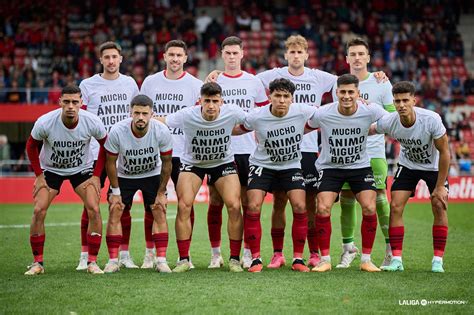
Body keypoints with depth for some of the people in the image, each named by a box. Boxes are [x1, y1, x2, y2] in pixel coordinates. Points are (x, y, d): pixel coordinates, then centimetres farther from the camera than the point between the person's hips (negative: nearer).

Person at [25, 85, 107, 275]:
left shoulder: (92, 122, -24)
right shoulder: (44, 122, -26)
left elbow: (106, 145, -5)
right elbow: (31, 146, -6)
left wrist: (96, 175, -8)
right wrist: (39, 175, -8)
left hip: (82, 168, 0)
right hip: (50, 169, 0)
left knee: (94, 210, -17)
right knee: (38, 211, -15)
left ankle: (92, 262, -5)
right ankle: (37, 263, -1)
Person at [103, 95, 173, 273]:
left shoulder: (162, 132, -27)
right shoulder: (117, 132, -30)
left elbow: (166, 163, -11)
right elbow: (110, 162, -13)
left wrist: (161, 193, -8)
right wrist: (115, 192, -10)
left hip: (153, 175, 0)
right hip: (124, 176, 0)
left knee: (160, 213, -10)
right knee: (115, 213, -10)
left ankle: (161, 260, -5)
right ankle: (113, 261, -3)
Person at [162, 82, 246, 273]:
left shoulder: (232, 113, -22)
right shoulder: (187, 115, -26)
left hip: (224, 163, 1)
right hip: (192, 163, 0)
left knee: (234, 206, -15)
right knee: (183, 206, -16)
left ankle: (235, 259, 0)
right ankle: (183, 260, -4)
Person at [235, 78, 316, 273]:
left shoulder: (302, 112, -17)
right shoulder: (256, 117, -20)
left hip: (291, 166, 1)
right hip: (262, 164, -1)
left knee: (299, 207, -13)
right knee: (253, 207, -15)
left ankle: (298, 259, 0)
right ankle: (255, 259, -4)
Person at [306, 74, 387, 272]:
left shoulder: (370, 111, -16)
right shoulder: (322, 114, -18)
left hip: (360, 166, 1)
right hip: (330, 167, -1)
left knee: (369, 208, -14)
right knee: (323, 208, -17)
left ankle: (366, 259, 1)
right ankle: (325, 259, -2)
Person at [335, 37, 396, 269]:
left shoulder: (381, 83, 1)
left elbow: (392, 116, 3)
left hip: (374, 152, -2)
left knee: (379, 198, -5)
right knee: (346, 199, 3)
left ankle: (392, 248, 4)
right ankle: (348, 247, 16)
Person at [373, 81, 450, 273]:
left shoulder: (431, 119, -32)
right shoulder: (388, 122, -26)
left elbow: (444, 152, -21)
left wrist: (440, 187, -19)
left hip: (434, 166, -2)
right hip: (407, 165, 2)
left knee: (439, 207, -12)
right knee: (395, 207, -10)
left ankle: (438, 260, -2)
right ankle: (396, 260, -5)